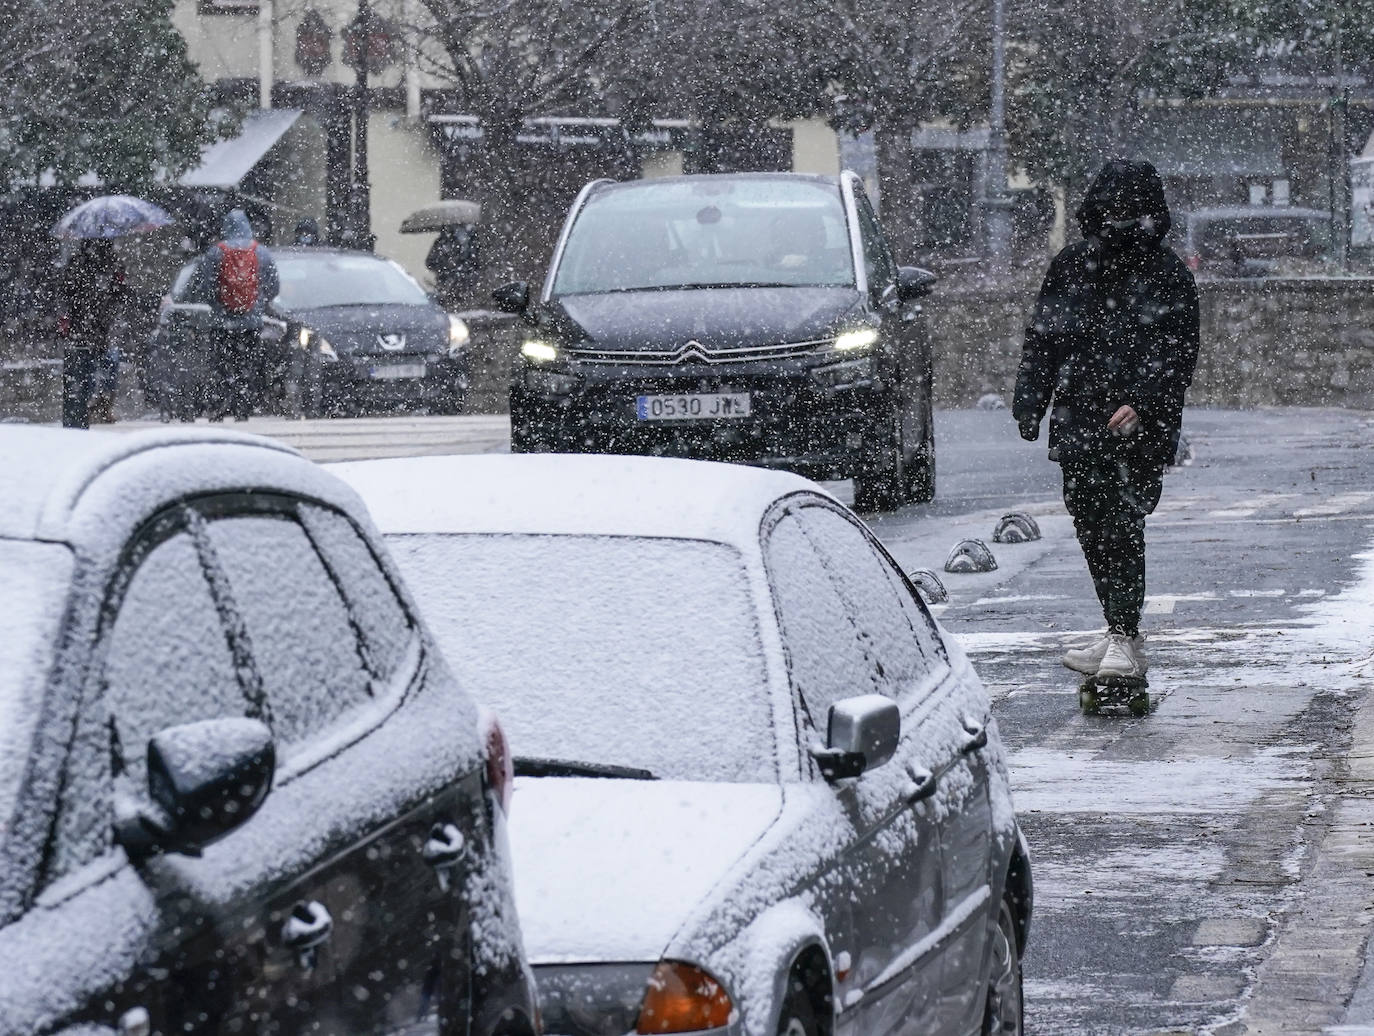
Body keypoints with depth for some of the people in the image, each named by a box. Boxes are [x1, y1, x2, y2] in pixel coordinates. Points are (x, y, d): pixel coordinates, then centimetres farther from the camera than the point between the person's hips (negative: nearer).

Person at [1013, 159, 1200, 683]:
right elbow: (1042, 341, 16)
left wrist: (1141, 404, -18)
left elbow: (1178, 355, -5)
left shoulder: (1169, 276, -1)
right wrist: (1029, 404, 9)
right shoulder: (1070, 267, 10)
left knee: (1122, 527, -13)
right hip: (1079, 420, 4)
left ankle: (1124, 640, -14)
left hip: (1140, 424, -4)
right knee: (1092, 527, 8)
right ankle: (1119, 635, 20)